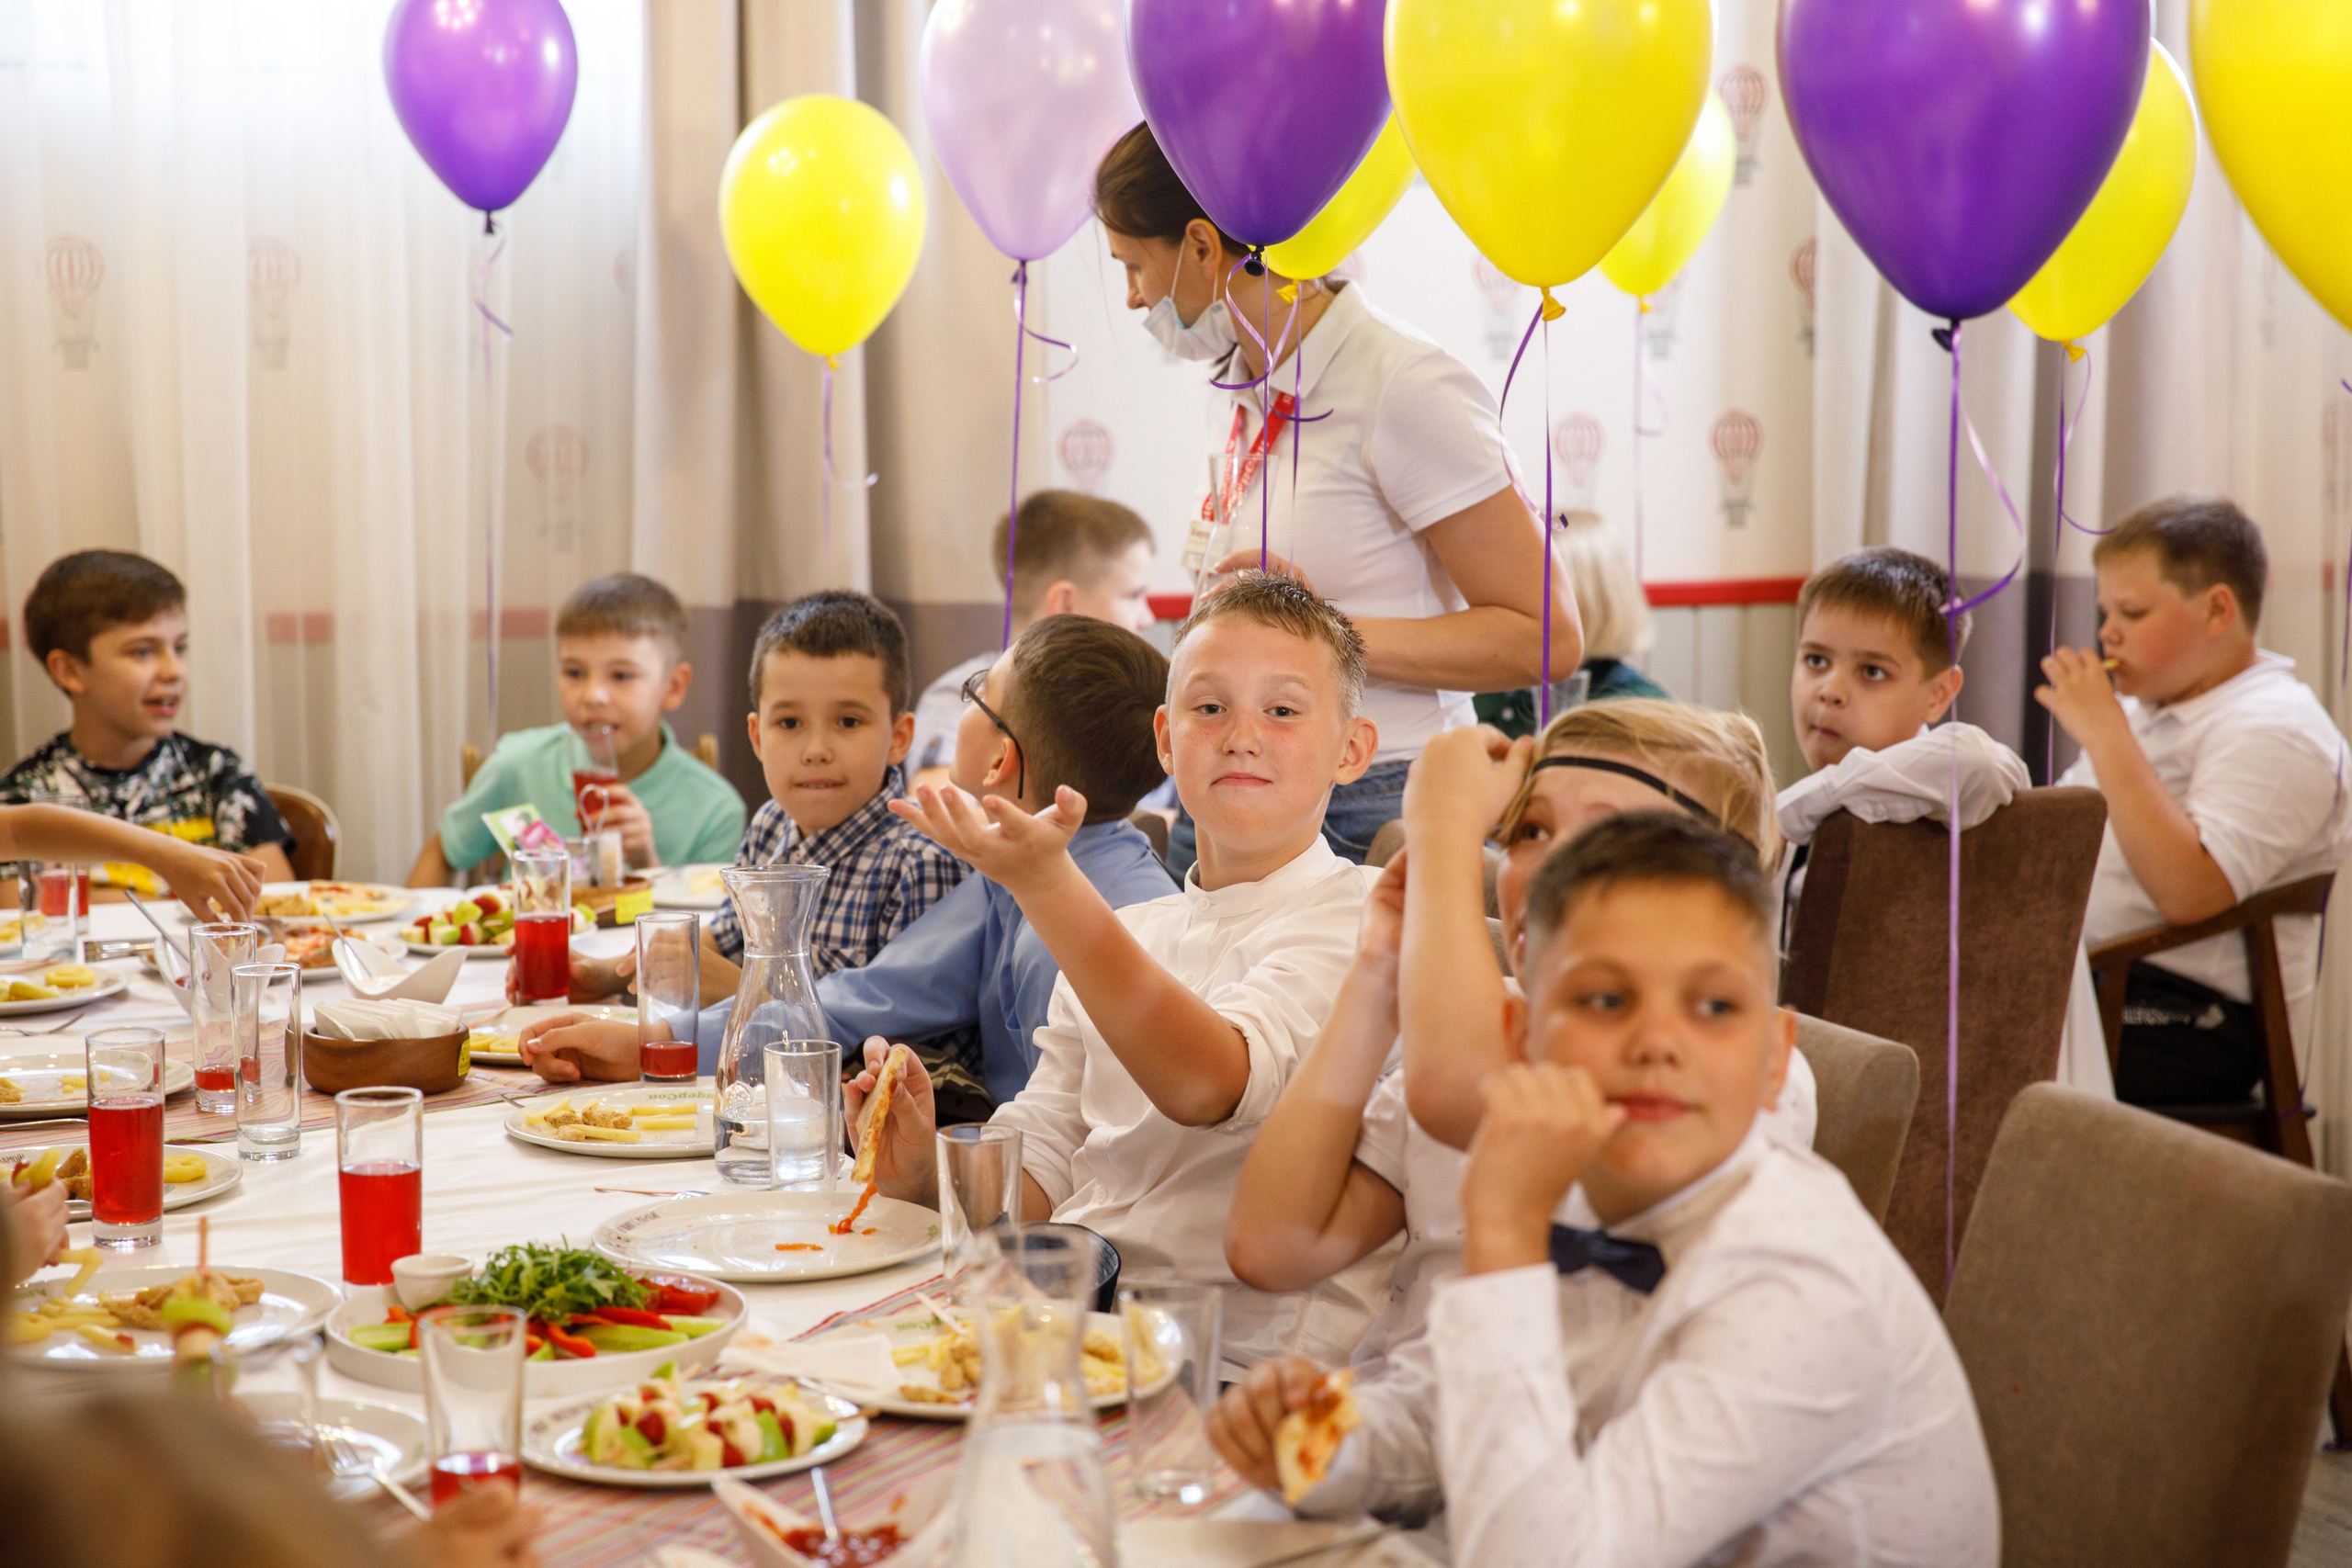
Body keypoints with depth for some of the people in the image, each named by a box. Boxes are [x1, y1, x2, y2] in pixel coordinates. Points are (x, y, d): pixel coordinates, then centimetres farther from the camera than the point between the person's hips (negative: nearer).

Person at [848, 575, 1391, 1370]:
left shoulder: (1356, 920, -4)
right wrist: (933, 1173, -5)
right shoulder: (1130, 935, 18)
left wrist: (1047, 884, -31)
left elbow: (1208, 1082, -23)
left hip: (1243, 1353, -6)